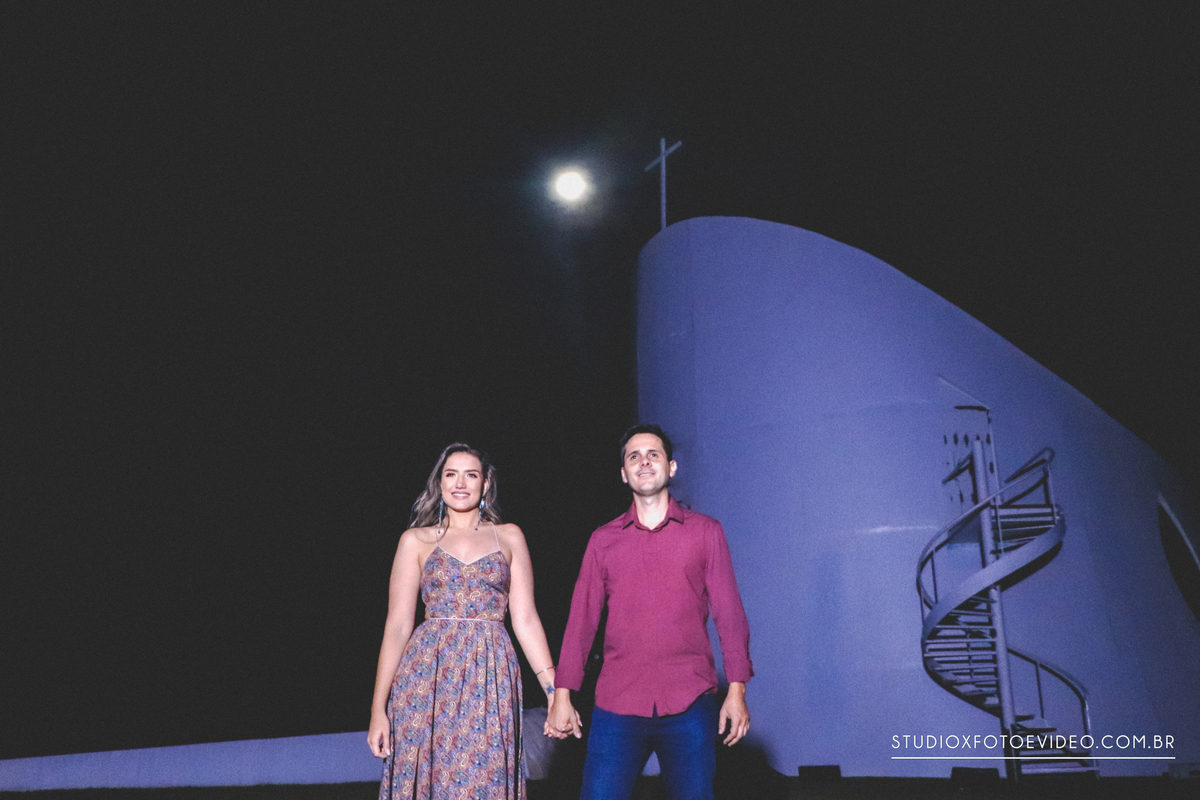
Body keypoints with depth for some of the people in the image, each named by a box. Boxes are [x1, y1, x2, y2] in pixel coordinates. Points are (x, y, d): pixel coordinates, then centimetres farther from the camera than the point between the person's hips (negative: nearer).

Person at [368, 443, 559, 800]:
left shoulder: (509, 537, 10)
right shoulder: (416, 540, 7)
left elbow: (525, 618, 6)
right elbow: (398, 625, 4)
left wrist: (554, 690, -2)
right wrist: (378, 709, 0)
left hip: (491, 677, 1)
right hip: (427, 675, 0)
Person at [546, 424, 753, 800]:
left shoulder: (706, 532, 7)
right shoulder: (603, 540, 10)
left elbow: (729, 613, 5)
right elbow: (581, 619, 9)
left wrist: (736, 689, -2)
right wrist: (562, 695, 5)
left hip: (690, 704, -1)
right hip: (616, 705, 1)